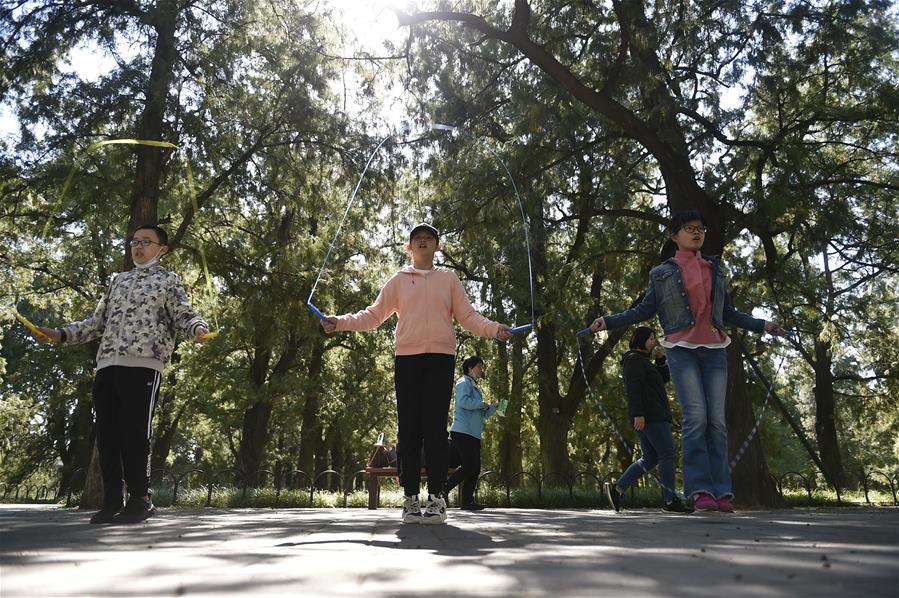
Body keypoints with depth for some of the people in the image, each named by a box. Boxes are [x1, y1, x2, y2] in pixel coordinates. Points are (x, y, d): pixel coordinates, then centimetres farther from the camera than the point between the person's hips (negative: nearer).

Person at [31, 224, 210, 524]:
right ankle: (113, 500, 8)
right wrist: (61, 334, 17)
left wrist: (198, 328, -22)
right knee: (107, 433, 1)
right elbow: (98, 322, 29)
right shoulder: (118, 280, 29)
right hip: (107, 363, 6)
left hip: (144, 362, -5)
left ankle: (140, 499, -1)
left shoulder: (168, 279, 14)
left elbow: (183, 315, 1)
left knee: (135, 432, -9)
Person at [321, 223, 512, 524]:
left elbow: (468, 316, 8)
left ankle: (436, 497, 1)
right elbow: (373, 315, 12)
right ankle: (410, 498, 7)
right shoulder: (398, 280, 15)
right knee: (409, 429, 0)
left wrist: (494, 329, -9)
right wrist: (340, 322, -1)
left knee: (435, 428, -4)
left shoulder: (448, 278, 14)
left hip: (440, 358, -1)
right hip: (406, 358, 1)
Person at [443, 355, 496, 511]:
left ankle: (467, 501, 11)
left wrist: (494, 407, 14)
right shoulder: (464, 383, -3)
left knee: (474, 468, 7)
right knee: (469, 467, -13)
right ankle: (444, 489, -4)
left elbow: (481, 415, 29)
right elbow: (462, 401, -23)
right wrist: (482, 404, -13)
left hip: (473, 434, 10)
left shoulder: (475, 387, 26)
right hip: (463, 432, -10)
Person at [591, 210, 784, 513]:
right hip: (682, 349, -3)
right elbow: (645, 310, 8)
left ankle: (722, 493, 0)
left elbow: (729, 313, 23)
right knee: (696, 417, -15)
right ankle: (701, 491, -13)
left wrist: (762, 325, 19)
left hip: (714, 350, 3)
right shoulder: (662, 273, 8)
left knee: (717, 420, -2)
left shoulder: (716, 270, 18)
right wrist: (608, 321, -1)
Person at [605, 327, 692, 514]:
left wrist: (661, 359, 10)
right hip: (650, 416, -10)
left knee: (649, 459, 8)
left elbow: (664, 378, 23)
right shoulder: (634, 359, -7)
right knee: (667, 454, -7)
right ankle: (670, 500, -2)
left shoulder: (642, 360, 25)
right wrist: (638, 414, -25)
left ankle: (616, 488, 4)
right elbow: (632, 387, -18)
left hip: (652, 416, 10)